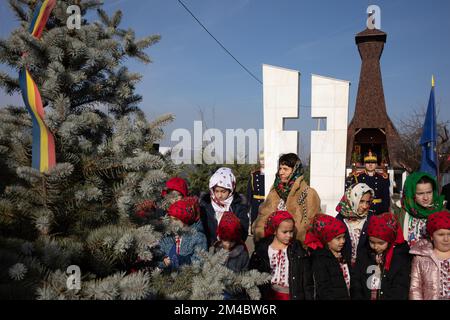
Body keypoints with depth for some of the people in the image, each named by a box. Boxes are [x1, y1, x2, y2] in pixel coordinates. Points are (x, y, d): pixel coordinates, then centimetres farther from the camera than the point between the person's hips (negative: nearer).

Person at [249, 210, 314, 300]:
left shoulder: (298, 250, -2)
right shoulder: (262, 249, -2)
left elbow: (307, 279, 0)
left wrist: (309, 297, -2)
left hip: (292, 295, -1)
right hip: (269, 295, 1)